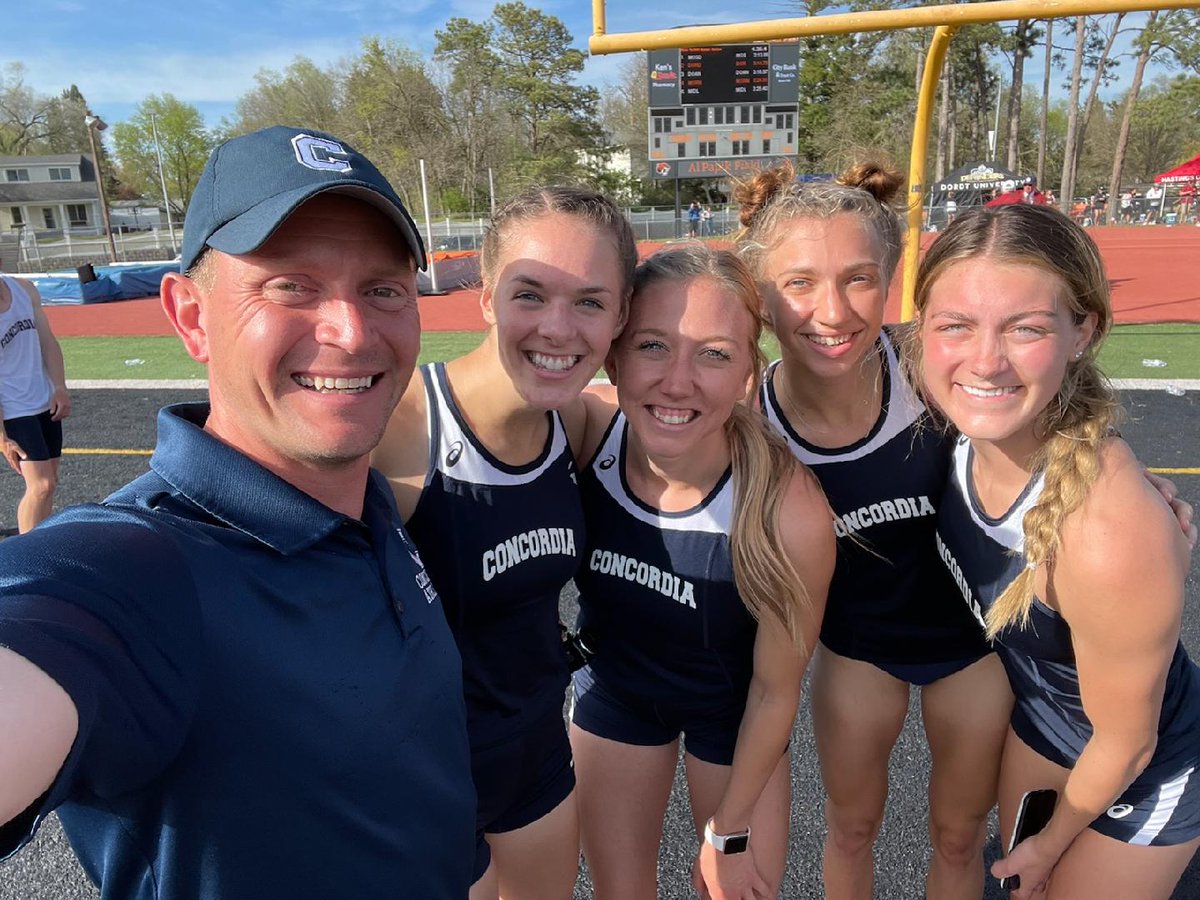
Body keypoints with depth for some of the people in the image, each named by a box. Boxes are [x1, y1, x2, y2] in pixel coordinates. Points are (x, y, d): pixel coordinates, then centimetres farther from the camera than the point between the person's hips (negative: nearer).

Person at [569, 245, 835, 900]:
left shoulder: (789, 510, -33)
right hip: (612, 687, 2)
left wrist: (729, 831, -5)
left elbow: (775, 689, -17)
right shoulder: (583, 428, -29)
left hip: (733, 708, -1)